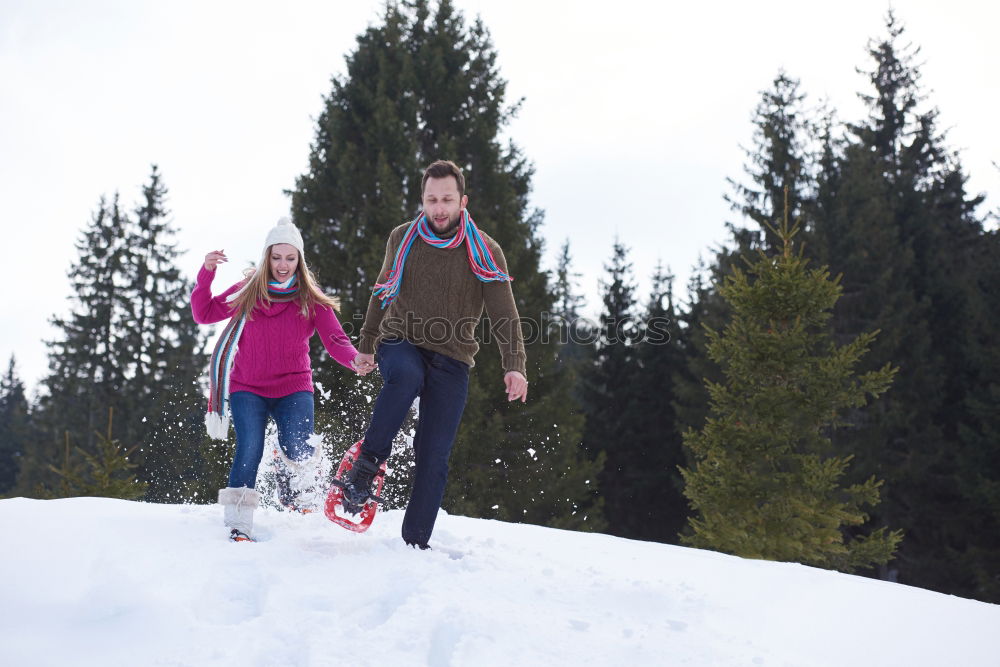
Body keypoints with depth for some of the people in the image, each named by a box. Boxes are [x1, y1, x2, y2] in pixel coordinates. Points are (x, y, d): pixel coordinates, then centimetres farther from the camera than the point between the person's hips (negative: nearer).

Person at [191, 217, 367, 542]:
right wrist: (206, 274, -7)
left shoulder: (311, 299, 0)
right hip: (247, 388, 0)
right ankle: (238, 524, -10)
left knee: (296, 448, -18)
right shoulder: (248, 291, 3)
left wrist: (355, 360, -29)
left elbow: (336, 339, -8)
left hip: (293, 387, 0)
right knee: (249, 448, -19)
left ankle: (302, 477, 20)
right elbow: (204, 314, 5)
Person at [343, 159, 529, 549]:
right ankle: (367, 465, -28)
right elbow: (383, 293, 20)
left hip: (451, 362, 0)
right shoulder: (402, 239, 5)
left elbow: (504, 315, -7)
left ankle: (415, 543, 0)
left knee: (434, 456, -8)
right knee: (406, 376, -37)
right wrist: (366, 345, 22)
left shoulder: (485, 253, -2)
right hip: (400, 344, 0)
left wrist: (514, 366, -21)